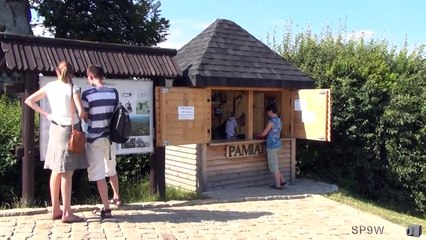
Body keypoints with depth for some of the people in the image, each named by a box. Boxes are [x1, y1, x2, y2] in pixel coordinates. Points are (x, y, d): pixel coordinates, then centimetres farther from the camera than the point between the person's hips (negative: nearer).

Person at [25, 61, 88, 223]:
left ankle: (55, 210, 20)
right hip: (70, 130, -6)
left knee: (56, 171, 12)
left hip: (55, 130, 6)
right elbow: (81, 112, -18)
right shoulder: (73, 88, -9)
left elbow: (29, 101, 12)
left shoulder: (50, 86, 6)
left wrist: (46, 114, 12)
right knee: (67, 173, -4)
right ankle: (67, 213, 0)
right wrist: (86, 116, 4)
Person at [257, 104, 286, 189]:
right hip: (277, 145, 9)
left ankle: (278, 185, 8)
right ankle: (282, 180, 22)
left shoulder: (272, 121, -17)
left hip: (272, 146, -9)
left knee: (274, 166, 1)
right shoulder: (279, 120, 10)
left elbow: (264, 133, -10)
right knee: (274, 165, 20)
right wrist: (264, 136, 19)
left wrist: (258, 136, 9)